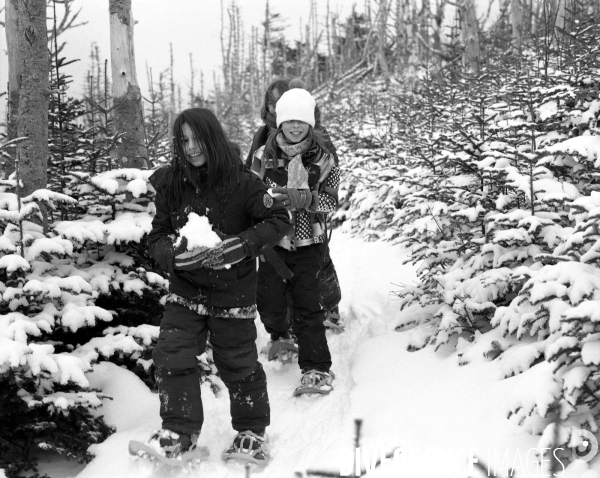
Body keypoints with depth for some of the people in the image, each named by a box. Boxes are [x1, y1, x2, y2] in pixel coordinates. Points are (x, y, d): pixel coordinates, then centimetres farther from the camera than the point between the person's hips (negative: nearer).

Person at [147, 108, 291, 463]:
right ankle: (180, 431, 13)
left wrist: (239, 246, -25)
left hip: (233, 290, -3)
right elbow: (157, 236, 3)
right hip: (186, 289, 3)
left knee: (238, 362, 6)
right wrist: (174, 252, -20)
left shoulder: (241, 182, -14)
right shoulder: (171, 184, -3)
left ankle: (252, 430, 26)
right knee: (173, 356, -2)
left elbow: (279, 221, -14)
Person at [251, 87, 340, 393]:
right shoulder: (265, 155, -2)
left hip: (308, 242, -1)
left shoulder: (322, 159, -2)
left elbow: (331, 199, -9)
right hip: (273, 240, 1)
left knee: (308, 305, -8)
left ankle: (316, 369, -4)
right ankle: (280, 334, 38)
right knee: (269, 302, 3)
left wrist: (300, 198, -26)